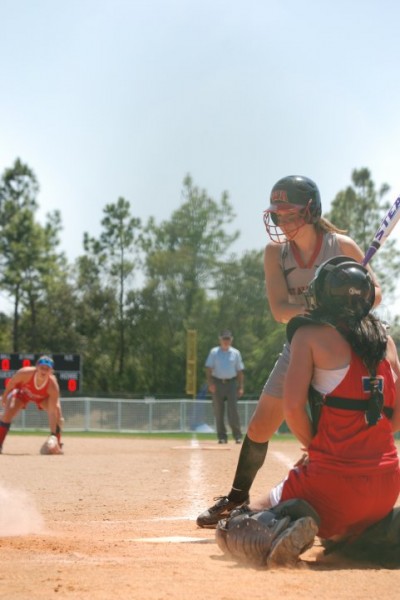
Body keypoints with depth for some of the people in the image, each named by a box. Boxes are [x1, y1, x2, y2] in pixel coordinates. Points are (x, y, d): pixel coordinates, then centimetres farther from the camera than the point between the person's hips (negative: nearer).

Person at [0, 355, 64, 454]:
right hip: (22, 392, 0)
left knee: (57, 414, -20)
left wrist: (53, 435, -47)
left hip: (43, 397, 0)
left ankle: (57, 446, 1)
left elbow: (52, 412, -41)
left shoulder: (53, 386, -40)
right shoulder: (25, 373, -41)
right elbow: (12, 382, -16)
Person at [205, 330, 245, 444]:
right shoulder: (214, 352, 7)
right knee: (218, 411, 1)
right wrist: (210, 383, -12)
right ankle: (222, 437, 6)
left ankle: (237, 435, -8)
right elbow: (208, 368, 1)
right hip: (217, 383, 0)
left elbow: (240, 371, 10)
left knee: (233, 410, -10)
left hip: (231, 383, 0)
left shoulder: (235, 353, 10)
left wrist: (241, 387, 3)